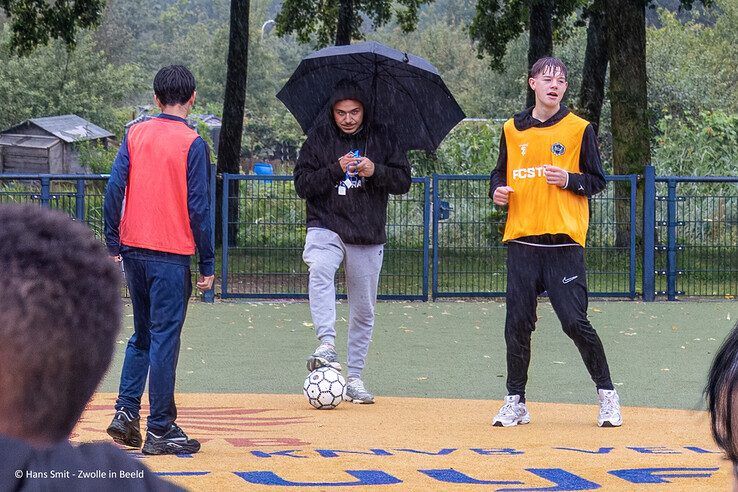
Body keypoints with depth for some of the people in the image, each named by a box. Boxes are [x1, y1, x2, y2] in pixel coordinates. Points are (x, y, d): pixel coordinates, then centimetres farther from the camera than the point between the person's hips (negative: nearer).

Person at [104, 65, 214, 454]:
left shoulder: (135, 135, 5)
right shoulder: (192, 144, -8)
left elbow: (114, 190, 1)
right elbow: (198, 207, -8)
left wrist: (113, 245, 9)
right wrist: (207, 265, -3)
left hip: (133, 250, 5)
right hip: (171, 254, -5)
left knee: (142, 335, 18)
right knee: (164, 339, -1)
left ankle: (126, 412, 10)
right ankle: (160, 430, 1)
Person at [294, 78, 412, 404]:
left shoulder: (382, 138, 6)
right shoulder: (318, 138, 4)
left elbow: (403, 181, 4)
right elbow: (302, 184, -1)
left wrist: (375, 171, -14)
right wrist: (336, 170, -16)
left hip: (369, 236, 2)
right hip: (326, 227, -2)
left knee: (363, 310, 6)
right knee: (320, 269, -35)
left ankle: (355, 378, 17)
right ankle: (326, 344, -41)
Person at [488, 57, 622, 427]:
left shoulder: (579, 129, 2)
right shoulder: (512, 129, 11)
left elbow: (597, 181, 5)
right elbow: (500, 173, 22)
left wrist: (568, 180, -13)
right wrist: (498, 191, 0)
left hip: (564, 242, -3)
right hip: (522, 241, 3)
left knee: (575, 321, -7)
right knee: (517, 323, 3)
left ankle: (606, 394, 7)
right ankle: (515, 402, 13)